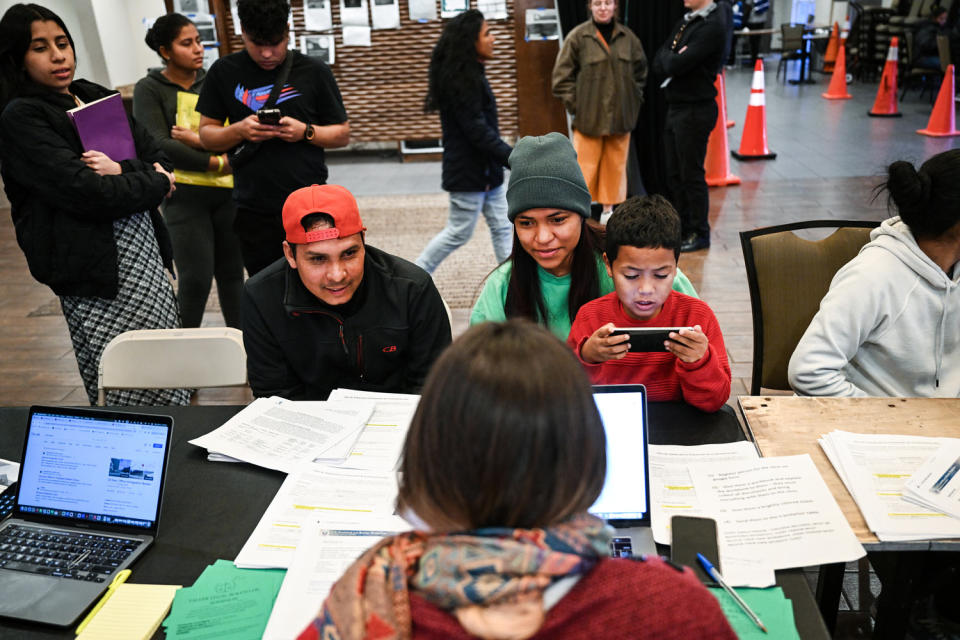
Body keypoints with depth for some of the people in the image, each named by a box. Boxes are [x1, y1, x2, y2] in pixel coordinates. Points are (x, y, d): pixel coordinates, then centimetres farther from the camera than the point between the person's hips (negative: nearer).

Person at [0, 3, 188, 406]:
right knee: (129, 395, -3)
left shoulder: (95, 97, 15)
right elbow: (87, 193, -17)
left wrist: (122, 171, -12)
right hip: (96, 269, -7)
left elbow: (159, 162, 10)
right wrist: (155, 183, -3)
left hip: (145, 250, 7)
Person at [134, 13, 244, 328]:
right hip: (185, 194, -3)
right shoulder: (149, 89, 2)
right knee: (195, 279, -7)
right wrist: (216, 162, -15)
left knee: (231, 272, 9)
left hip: (227, 192, 3)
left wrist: (200, 140, -15)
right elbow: (159, 145, -10)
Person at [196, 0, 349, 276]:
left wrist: (306, 132, -13)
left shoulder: (313, 71, 3)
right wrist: (239, 131, -12)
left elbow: (342, 134, 6)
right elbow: (207, 134, 9)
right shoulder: (224, 72, 6)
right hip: (253, 210, 2)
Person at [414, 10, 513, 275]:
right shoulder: (460, 80, -19)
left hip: (487, 170, 10)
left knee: (502, 227, 9)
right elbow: (476, 130, -24)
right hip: (467, 172, -10)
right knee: (459, 232, 2)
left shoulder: (472, 74, 12)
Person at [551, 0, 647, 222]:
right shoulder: (578, 36, -5)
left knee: (615, 165, 10)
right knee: (586, 166, -3)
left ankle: (608, 208, 23)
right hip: (589, 117, -4)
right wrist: (575, 104, -7)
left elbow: (640, 71, 18)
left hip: (620, 117, 4)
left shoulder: (627, 37, 8)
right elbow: (562, 75, -3)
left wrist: (634, 100, 10)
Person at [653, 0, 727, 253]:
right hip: (675, 107, 9)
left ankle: (699, 233, 12)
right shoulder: (685, 22, 14)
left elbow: (677, 65, -23)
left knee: (691, 175, -1)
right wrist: (673, 59, -11)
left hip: (695, 110, -9)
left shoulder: (712, 25, -15)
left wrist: (670, 59, -3)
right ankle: (682, 227, 26)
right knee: (674, 174, 13)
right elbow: (659, 63, 8)